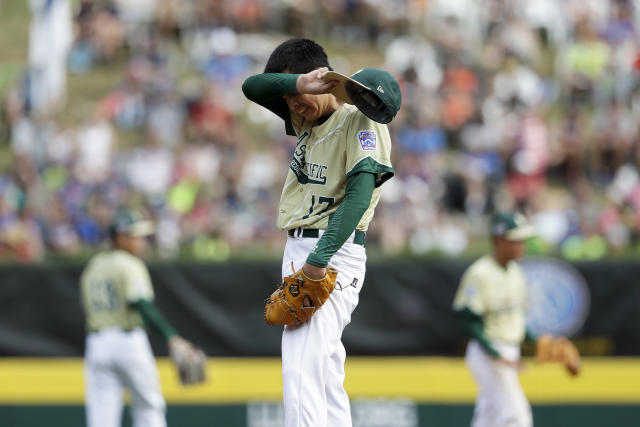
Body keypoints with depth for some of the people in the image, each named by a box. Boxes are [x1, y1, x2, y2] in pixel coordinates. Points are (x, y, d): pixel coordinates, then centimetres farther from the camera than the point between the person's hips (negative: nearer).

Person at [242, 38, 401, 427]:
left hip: (335, 252, -9)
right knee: (324, 376, 8)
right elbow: (252, 87, 4)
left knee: (303, 374, -20)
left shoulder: (360, 122, -12)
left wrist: (320, 258, -32)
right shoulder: (305, 117, 13)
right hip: (298, 249, 9)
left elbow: (360, 191, -23)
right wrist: (299, 84, -16)